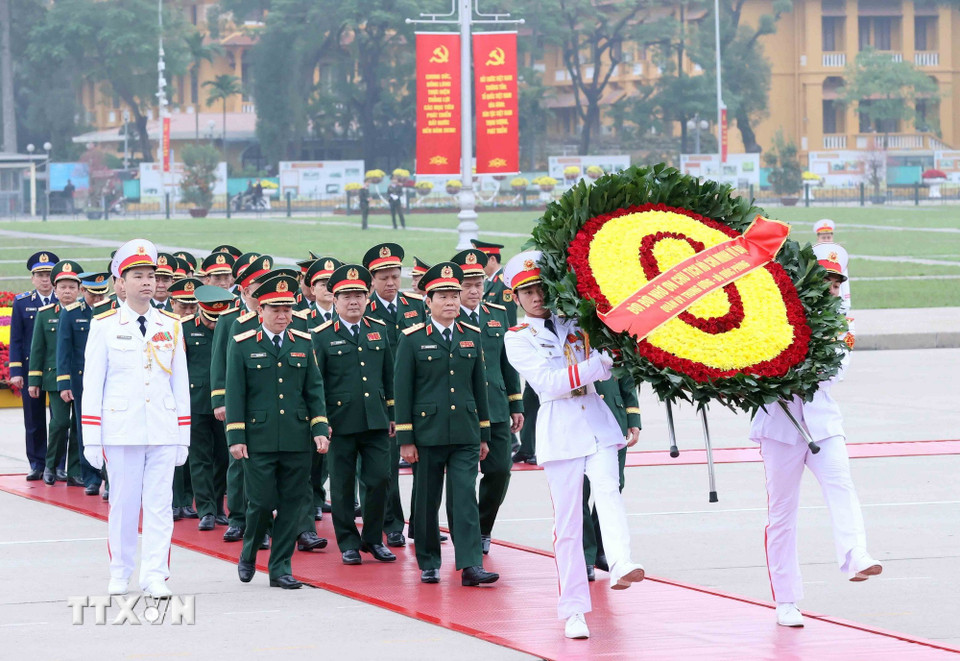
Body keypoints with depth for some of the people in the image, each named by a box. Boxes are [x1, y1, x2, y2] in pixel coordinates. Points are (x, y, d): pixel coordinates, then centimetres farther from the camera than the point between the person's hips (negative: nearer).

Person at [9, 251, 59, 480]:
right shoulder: (22, 302, 4)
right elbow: (15, 339, 3)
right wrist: (16, 371, -4)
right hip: (31, 370, 1)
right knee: (34, 421, 5)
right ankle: (37, 465, 13)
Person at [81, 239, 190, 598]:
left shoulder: (171, 325, 9)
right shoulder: (104, 325, 2)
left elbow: (181, 383, 11)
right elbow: (92, 383, 2)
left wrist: (184, 437, 8)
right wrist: (91, 439, -3)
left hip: (163, 429, 2)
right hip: (121, 429, -2)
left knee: (160, 503, -2)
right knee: (123, 503, 4)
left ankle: (155, 575, 1)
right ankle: (119, 573, 16)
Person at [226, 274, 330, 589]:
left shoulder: (304, 344, 10)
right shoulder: (242, 346, 1)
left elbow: (315, 390, 11)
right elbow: (235, 394, 0)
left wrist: (320, 429, 1)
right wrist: (235, 438, -6)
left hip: (298, 441, 3)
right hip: (258, 441, -3)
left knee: (292, 504, 3)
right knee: (262, 502, -4)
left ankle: (281, 568, 10)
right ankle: (248, 554, 22)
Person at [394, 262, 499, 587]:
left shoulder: (472, 337, 9)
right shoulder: (412, 339, -2)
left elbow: (479, 385, 14)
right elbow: (402, 389, -2)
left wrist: (483, 434, 12)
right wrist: (405, 438, -6)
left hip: (465, 435, 2)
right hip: (427, 433, -2)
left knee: (465, 498, -7)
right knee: (427, 500, 6)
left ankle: (470, 565, -11)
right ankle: (428, 563, 18)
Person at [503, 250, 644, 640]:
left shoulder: (574, 325, 14)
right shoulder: (517, 339, 3)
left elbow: (603, 370, 7)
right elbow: (548, 381, -11)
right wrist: (597, 364, -20)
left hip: (596, 420, 2)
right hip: (559, 428, -2)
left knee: (608, 491, -23)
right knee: (567, 521, -1)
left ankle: (621, 567, -42)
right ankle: (574, 611, 4)